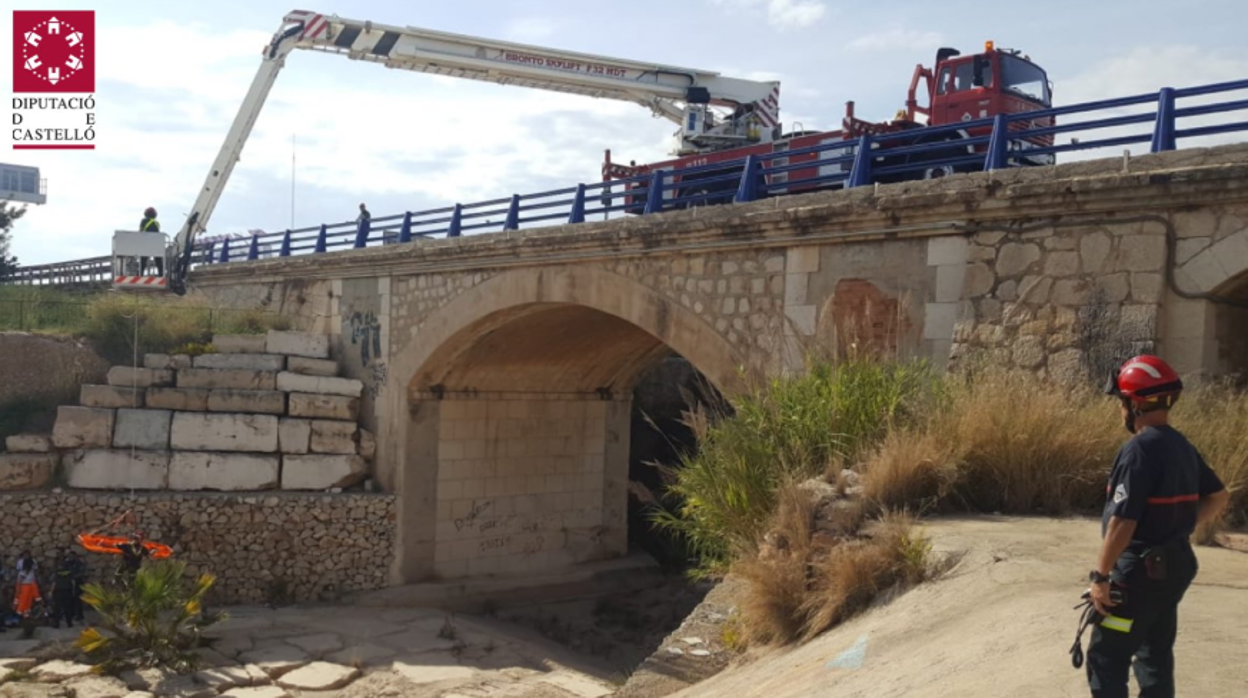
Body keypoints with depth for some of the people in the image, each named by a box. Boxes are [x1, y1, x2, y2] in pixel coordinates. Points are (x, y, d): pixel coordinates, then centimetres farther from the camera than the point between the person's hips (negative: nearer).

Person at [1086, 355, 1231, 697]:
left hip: (1141, 570, -9)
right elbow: (1218, 497, 21)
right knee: (1156, 654, 18)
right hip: (1176, 564, 9)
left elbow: (1123, 521, -25)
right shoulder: (1183, 446, 8)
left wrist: (1100, 575, -19)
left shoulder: (1139, 449, -21)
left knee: (1106, 658, -1)